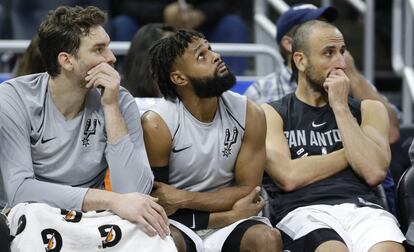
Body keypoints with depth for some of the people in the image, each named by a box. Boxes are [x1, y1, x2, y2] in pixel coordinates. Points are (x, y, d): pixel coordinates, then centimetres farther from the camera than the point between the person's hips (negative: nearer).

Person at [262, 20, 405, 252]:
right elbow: (288, 177, -5)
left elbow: (374, 172, 1)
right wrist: (351, 153, 5)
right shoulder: (272, 114, 12)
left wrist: (341, 107, 2)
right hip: (304, 212, -2)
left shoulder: (368, 110, 20)